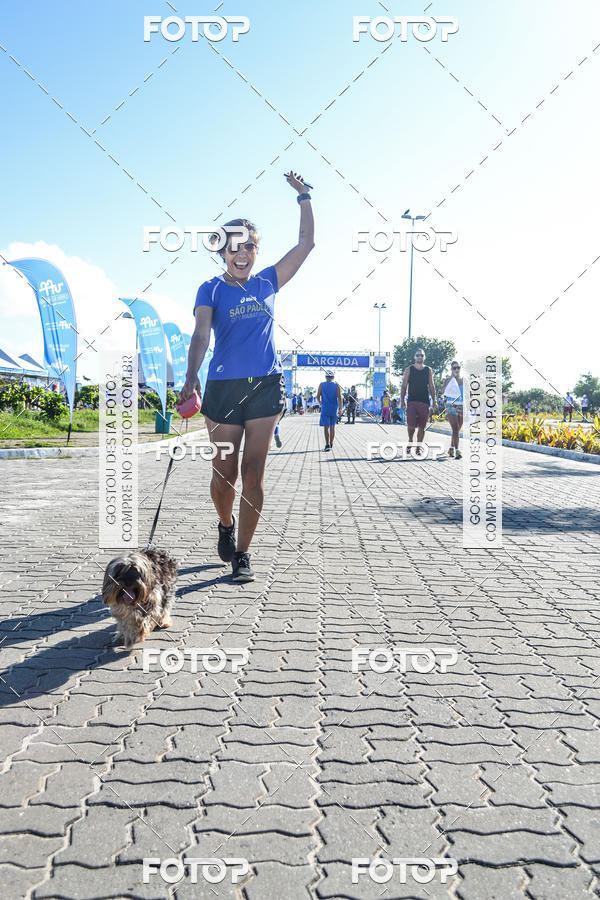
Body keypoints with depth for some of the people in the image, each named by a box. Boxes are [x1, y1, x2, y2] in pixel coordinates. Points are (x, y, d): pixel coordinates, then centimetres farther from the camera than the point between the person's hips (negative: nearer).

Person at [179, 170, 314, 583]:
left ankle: (242, 553, 7)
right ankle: (226, 525, 34)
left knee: (253, 473, -2)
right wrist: (191, 377, -29)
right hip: (223, 387, -1)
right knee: (224, 473, 2)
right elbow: (201, 335, -13)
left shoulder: (268, 282, 11)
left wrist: (304, 197, 12)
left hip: (266, 386, 2)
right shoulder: (212, 289, 2)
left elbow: (306, 243, 14)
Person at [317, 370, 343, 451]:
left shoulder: (322, 385, 0)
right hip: (334, 408, 2)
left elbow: (318, 396, 2)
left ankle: (327, 445, -22)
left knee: (326, 427, -7)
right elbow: (339, 397, -9)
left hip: (325, 408, -2)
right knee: (332, 427, 15)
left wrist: (320, 403, 22)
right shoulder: (337, 385, 0)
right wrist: (340, 408, -9)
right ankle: (331, 444, 26)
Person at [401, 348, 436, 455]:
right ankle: (410, 441, 15)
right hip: (412, 401, -2)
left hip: (425, 402, 2)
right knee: (411, 425, -14)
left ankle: (418, 448, 13)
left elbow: (431, 386, 12)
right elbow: (404, 386, 5)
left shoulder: (428, 370, 11)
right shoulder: (409, 370, 6)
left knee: (421, 427, 3)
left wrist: (434, 400, 4)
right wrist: (402, 400, -4)